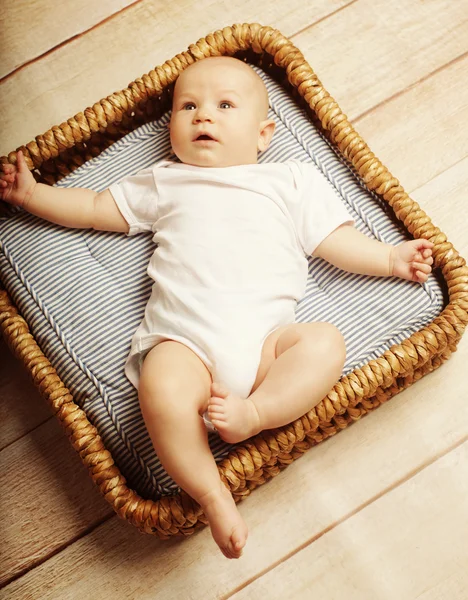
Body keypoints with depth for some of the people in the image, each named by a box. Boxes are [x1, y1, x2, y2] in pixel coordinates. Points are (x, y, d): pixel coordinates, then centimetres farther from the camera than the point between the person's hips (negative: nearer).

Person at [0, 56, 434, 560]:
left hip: (266, 336, 1)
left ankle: (254, 412, -34)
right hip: (183, 338, -1)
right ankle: (212, 495, -23)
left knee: (325, 342, -28)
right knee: (161, 391, -33)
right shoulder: (162, 183, 27)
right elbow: (96, 209, 31)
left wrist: (391, 257, 10)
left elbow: (336, 240, 21)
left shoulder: (291, 181, 24)